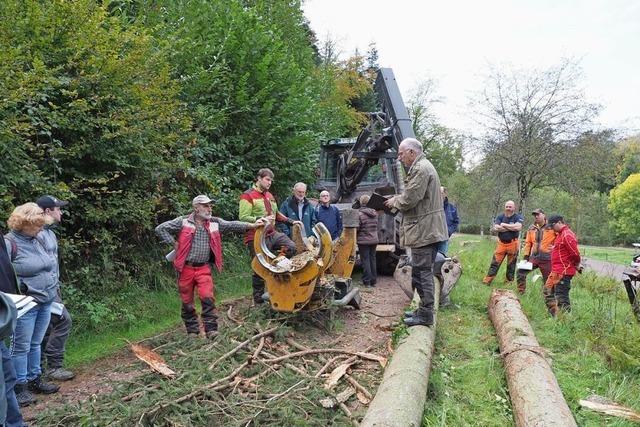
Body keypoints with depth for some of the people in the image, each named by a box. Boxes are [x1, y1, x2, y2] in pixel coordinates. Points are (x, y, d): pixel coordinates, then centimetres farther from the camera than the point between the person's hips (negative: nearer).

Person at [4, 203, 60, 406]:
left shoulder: (37, 240, 10)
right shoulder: (9, 243, -13)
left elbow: (50, 266, 22)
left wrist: (51, 285, 12)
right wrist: (22, 289, -16)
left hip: (45, 303, 7)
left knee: (35, 344, 18)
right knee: (21, 347, 4)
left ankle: (34, 379, 30)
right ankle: (19, 387, 16)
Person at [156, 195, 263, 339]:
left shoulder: (215, 223, 7)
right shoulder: (183, 222, -3)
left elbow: (232, 225, 1)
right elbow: (160, 229, -2)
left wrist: (252, 225, -8)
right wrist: (174, 244, -7)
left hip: (204, 269, 1)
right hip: (186, 269, -1)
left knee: (208, 298, -10)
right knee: (187, 303, 8)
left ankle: (211, 330, -2)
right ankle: (192, 331, 22)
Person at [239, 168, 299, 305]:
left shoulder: (270, 196, 19)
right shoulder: (248, 196, -8)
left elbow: (277, 214, 29)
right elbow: (243, 218, -16)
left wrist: (290, 221, 18)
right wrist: (261, 219, -26)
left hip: (272, 233, 7)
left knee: (291, 247, -8)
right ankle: (258, 298, 12)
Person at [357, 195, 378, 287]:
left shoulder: (359, 214, -17)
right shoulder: (374, 213, 2)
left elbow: (356, 228, -14)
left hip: (363, 240, -5)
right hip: (374, 240, 5)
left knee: (365, 260, 1)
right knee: (372, 259, 12)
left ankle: (366, 281, 3)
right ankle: (373, 281, 17)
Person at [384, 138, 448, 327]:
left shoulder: (420, 168, -15)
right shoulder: (423, 166, 20)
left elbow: (410, 199, -20)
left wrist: (394, 202, -2)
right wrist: (396, 199, 10)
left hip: (423, 231, -11)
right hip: (428, 231, 11)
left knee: (422, 272, -5)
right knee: (424, 272, 16)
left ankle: (425, 315, 1)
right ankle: (424, 310, 26)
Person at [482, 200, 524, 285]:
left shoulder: (518, 217, -3)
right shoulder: (500, 217, 5)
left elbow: (518, 227, -22)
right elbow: (495, 228, -10)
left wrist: (504, 225, -12)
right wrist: (511, 228, -13)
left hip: (513, 244, -2)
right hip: (501, 243, 2)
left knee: (511, 265, 8)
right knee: (495, 262, 0)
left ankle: (509, 283, 20)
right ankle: (486, 281, 1)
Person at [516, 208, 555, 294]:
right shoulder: (532, 228, 9)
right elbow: (528, 243, 13)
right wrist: (526, 256, 9)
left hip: (547, 259, -5)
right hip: (534, 257, 5)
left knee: (547, 280, 4)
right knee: (521, 271, -2)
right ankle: (521, 292, 8)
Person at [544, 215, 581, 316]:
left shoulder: (567, 235, -17)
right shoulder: (561, 234, 16)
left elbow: (575, 254, -21)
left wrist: (577, 266, -6)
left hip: (563, 272, -11)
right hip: (556, 271, 11)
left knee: (562, 296, -5)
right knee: (548, 291, 17)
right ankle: (554, 314, 23)